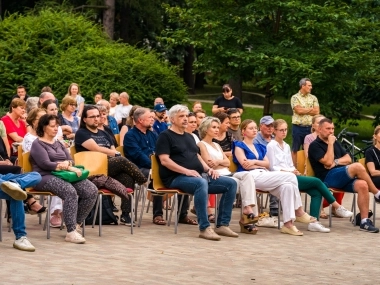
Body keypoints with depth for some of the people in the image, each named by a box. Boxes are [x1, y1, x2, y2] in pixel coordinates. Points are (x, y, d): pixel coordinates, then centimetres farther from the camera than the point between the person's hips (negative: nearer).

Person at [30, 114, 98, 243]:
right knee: (70, 191, -37)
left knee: (92, 191, -18)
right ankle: (71, 232, -39)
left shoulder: (58, 144, 27)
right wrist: (68, 167, -15)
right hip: (45, 177, -7)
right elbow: (46, 164, -10)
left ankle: (76, 224, -14)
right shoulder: (37, 144, 4)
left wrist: (67, 163, -8)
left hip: (64, 175, 7)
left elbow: (71, 160, 17)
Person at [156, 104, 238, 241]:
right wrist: (186, 171, -21)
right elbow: (164, 160, -11)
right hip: (176, 178, -8)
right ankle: (204, 228, -41)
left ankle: (222, 225, -8)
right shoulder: (165, 136, 0)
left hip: (197, 176, 9)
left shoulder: (189, 137, 26)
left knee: (231, 183, -6)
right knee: (201, 183, -40)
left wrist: (208, 169, 6)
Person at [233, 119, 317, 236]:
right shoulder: (239, 146, 9)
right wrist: (261, 165, 4)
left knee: (287, 186, -26)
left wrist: (255, 162, -3)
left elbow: (267, 164, 14)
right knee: (290, 177, -21)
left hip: (264, 175, 7)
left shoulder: (260, 147, 29)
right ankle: (299, 212, -15)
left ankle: (288, 223, -29)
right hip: (251, 177, -7)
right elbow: (245, 165, -6)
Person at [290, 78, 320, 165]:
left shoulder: (313, 98, 11)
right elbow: (298, 110, -13)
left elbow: (317, 112, 1)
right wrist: (311, 109, -2)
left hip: (310, 127, 3)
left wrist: (304, 110, -6)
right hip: (298, 127, -3)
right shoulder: (295, 98, 0)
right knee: (295, 150, 3)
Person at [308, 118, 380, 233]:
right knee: (358, 166, -28)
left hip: (343, 178, 7)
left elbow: (348, 159, 18)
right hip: (328, 178, -7)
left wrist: (336, 162, -2)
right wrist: (330, 144, -7)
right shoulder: (315, 145, 2)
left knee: (362, 185, -25)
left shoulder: (335, 142, 26)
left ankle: (364, 221, -25)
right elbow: (328, 162, -12)